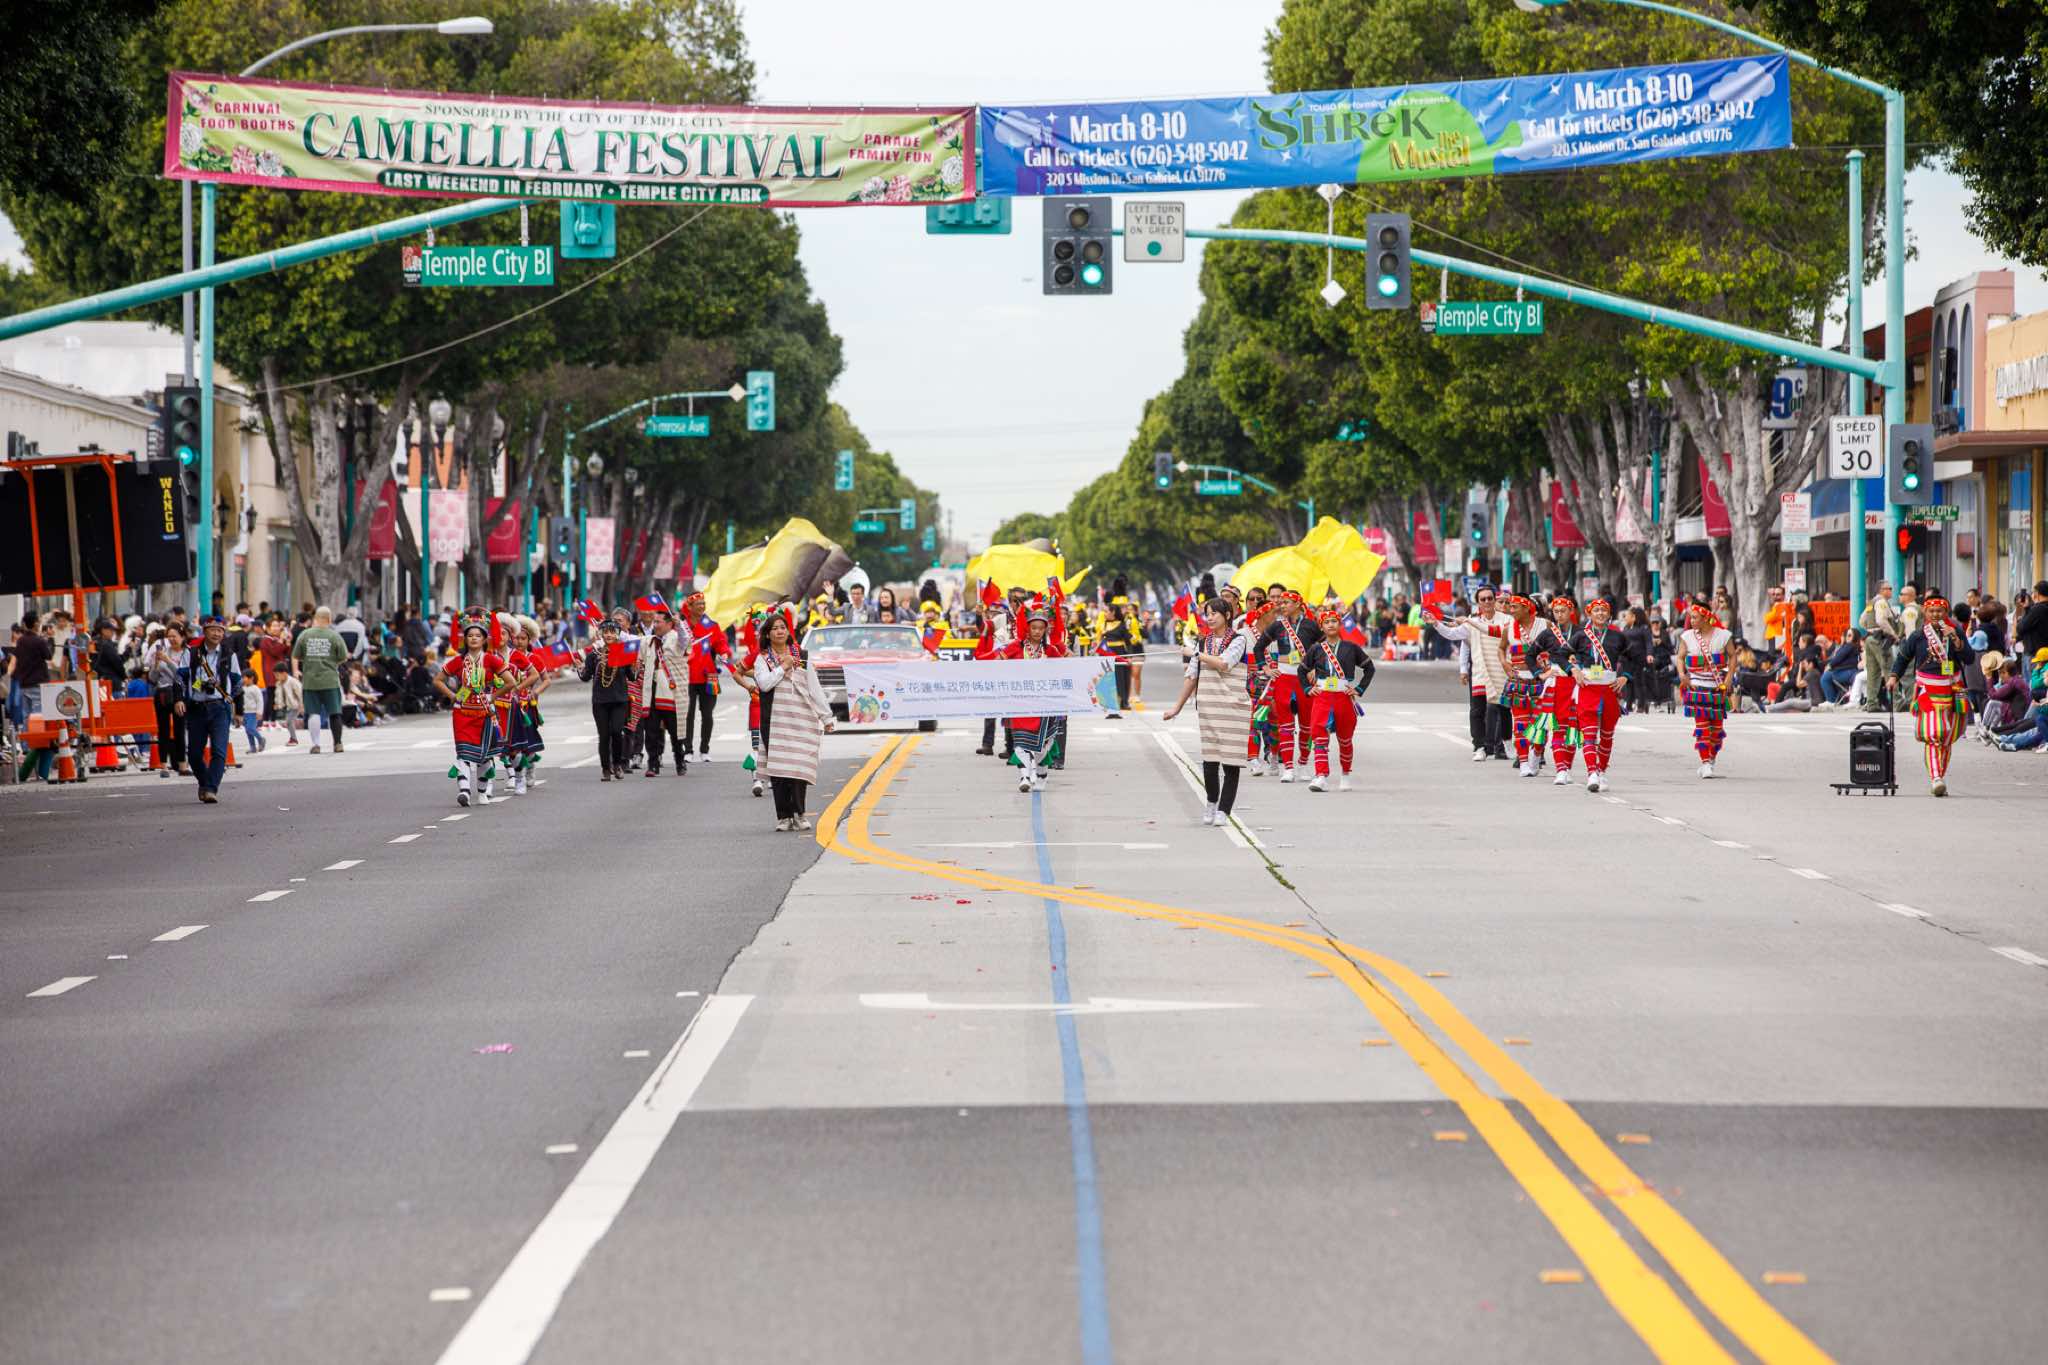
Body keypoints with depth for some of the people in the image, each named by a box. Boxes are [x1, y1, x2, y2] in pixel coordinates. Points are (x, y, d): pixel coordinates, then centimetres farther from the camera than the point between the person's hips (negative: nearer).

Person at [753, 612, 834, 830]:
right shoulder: (762, 660, 8)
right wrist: (783, 667, -3)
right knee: (779, 767, -5)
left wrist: (826, 716, 10)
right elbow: (764, 683, -10)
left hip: (801, 719, 1)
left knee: (799, 766, -8)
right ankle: (783, 816, -1)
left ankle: (798, 814, -1)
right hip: (775, 720, -1)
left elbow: (815, 687, 12)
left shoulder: (801, 657, 13)